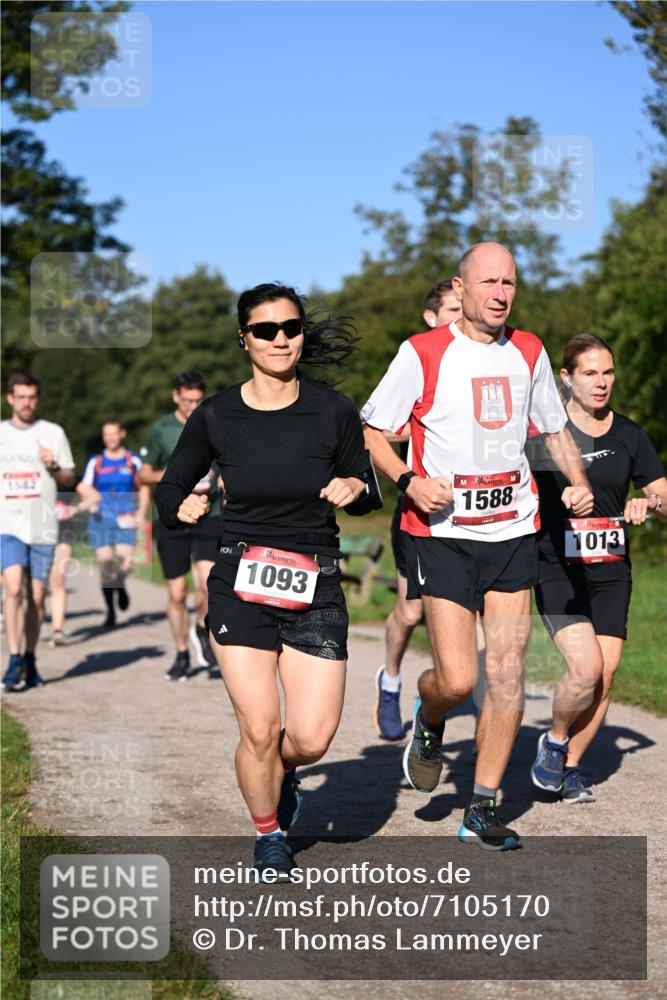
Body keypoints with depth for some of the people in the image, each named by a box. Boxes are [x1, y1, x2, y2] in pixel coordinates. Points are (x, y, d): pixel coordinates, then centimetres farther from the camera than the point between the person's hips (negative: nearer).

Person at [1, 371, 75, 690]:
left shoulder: (53, 433, 6)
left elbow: (69, 480, 8)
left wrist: (54, 467, -10)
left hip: (43, 526, 1)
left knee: (37, 596, 5)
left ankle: (30, 659, 18)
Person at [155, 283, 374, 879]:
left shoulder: (334, 412, -1)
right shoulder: (216, 416, -1)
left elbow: (365, 487, 10)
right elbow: (168, 490, 12)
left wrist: (352, 488, -9)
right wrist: (183, 507, -8)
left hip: (316, 585, 0)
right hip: (241, 583, 0)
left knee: (312, 738, -7)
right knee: (259, 729, -8)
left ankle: (283, 771, 32)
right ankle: (268, 835, 21)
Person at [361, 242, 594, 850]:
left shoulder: (528, 352, 9)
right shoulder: (423, 354, -5)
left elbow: (555, 428, 23)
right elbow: (371, 431, -1)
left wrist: (578, 481, 5)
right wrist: (409, 480, -18)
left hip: (513, 532, 4)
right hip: (444, 533, -4)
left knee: (508, 672, 0)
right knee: (457, 679, -11)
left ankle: (483, 810, 13)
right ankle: (428, 726, 26)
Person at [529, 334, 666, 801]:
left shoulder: (629, 435, 7)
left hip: (612, 572, 4)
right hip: (557, 570, -4)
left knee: (604, 679, -1)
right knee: (586, 667, -19)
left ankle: (570, 766, 19)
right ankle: (554, 741, 9)